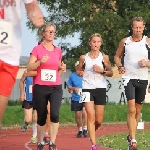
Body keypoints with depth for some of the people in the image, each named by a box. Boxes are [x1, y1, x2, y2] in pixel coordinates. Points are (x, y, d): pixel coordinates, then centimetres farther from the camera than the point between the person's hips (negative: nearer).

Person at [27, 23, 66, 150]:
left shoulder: (58, 51, 11)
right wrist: (40, 62, -20)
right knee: (41, 117, 5)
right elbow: (29, 68, -4)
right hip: (40, 87, -2)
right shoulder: (37, 49, 1)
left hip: (56, 87, 2)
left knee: (54, 114, -18)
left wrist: (62, 68, 1)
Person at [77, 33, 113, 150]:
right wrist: (80, 73, -6)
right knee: (91, 116, -15)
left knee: (98, 121, 4)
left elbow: (111, 73, 4)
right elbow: (78, 70, 16)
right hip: (88, 88, -1)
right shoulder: (84, 57, 3)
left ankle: (92, 131, 39)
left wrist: (102, 71, -14)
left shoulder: (104, 57, 2)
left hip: (100, 89, 1)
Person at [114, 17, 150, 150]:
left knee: (138, 110, 12)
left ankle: (131, 135, 31)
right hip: (129, 78, -2)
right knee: (132, 110, -15)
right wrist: (120, 66, -4)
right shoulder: (125, 42, 3)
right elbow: (117, 56, 15)